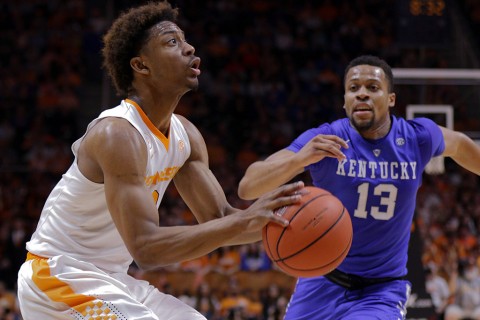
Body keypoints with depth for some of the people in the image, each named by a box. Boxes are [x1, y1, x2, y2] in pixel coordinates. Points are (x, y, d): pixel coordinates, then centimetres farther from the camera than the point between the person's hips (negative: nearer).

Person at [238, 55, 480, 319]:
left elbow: (457, 144, 17)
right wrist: (298, 159, -45)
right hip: (322, 284, 0)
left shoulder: (419, 137, -8)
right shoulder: (322, 141, -16)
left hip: (383, 291, 0)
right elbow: (246, 188, -27)